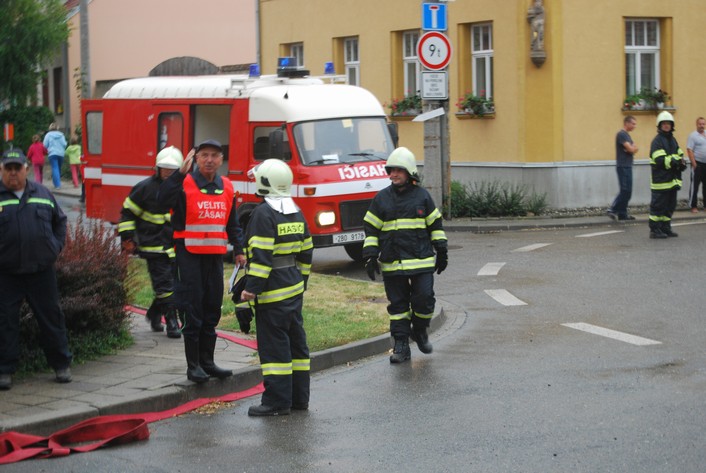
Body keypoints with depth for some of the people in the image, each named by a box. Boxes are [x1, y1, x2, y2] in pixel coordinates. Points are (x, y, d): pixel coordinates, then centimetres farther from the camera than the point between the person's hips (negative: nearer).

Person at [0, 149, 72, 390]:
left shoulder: (42, 193, 9)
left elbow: (60, 220, 19)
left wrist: (56, 247, 7)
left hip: (42, 271, 2)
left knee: (51, 317, 8)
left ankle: (61, 365, 19)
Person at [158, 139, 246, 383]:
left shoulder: (226, 187, 10)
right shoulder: (185, 184, -7)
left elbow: (232, 223, 19)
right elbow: (163, 199, -27)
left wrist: (239, 250, 12)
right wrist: (181, 172, -31)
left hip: (215, 255, 5)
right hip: (190, 254, -5)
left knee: (212, 310, 10)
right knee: (193, 310, -4)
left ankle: (207, 361, 20)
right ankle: (193, 365, 3)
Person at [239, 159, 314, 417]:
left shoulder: (263, 214, -14)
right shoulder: (296, 213, 12)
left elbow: (262, 255, -20)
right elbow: (306, 252, 17)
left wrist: (252, 287, -18)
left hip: (273, 290, -9)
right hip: (295, 288, 9)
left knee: (273, 344, -5)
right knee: (295, 341, 13)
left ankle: (277, 401, -4)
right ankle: (299, 397, 19)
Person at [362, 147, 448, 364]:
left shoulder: (422, 196, 5)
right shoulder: (382, 198, 6)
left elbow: (435, 225, 12)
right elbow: (371, 229, 7)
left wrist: (442, 252, 10)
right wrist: (370, 256, -1)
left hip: (422, 262, -1)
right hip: (392, 264, 1)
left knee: (424, 300, -5)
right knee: (398, 305, 3)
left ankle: (420, 331, 23)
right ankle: (401, 346, 9)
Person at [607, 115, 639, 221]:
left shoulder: (626, 135, 19)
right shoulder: (621, 135, -13)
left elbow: (633, 149, 14)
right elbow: (631, 149, -19)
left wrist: (632, 149, -8)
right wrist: (633, 148, 2)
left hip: (627, 166, 10)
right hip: (623, 166, -10)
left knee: (627, 192, 9)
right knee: (625, 190, -12)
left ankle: (622, 214, 10)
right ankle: (613, 210, -8)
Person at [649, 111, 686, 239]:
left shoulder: (673, 140, 17)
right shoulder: (657, 141, -10)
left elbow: (680, 155, 20)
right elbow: (660, 160, -19)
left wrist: (681, 162, -2)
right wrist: (675, 161, -19)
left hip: (672, 179, 8)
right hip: (661, 179, -8)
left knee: (670, 205, 12)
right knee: (658, 205, -5)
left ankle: (666, 228, 20)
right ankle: (654, 230, -1)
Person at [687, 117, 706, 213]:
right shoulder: (693, 135, -7)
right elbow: (689, 150, -12)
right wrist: (694, 164, -17)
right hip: (698, 163, -6)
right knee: (695, 185, -2)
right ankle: (693, 206, 2)